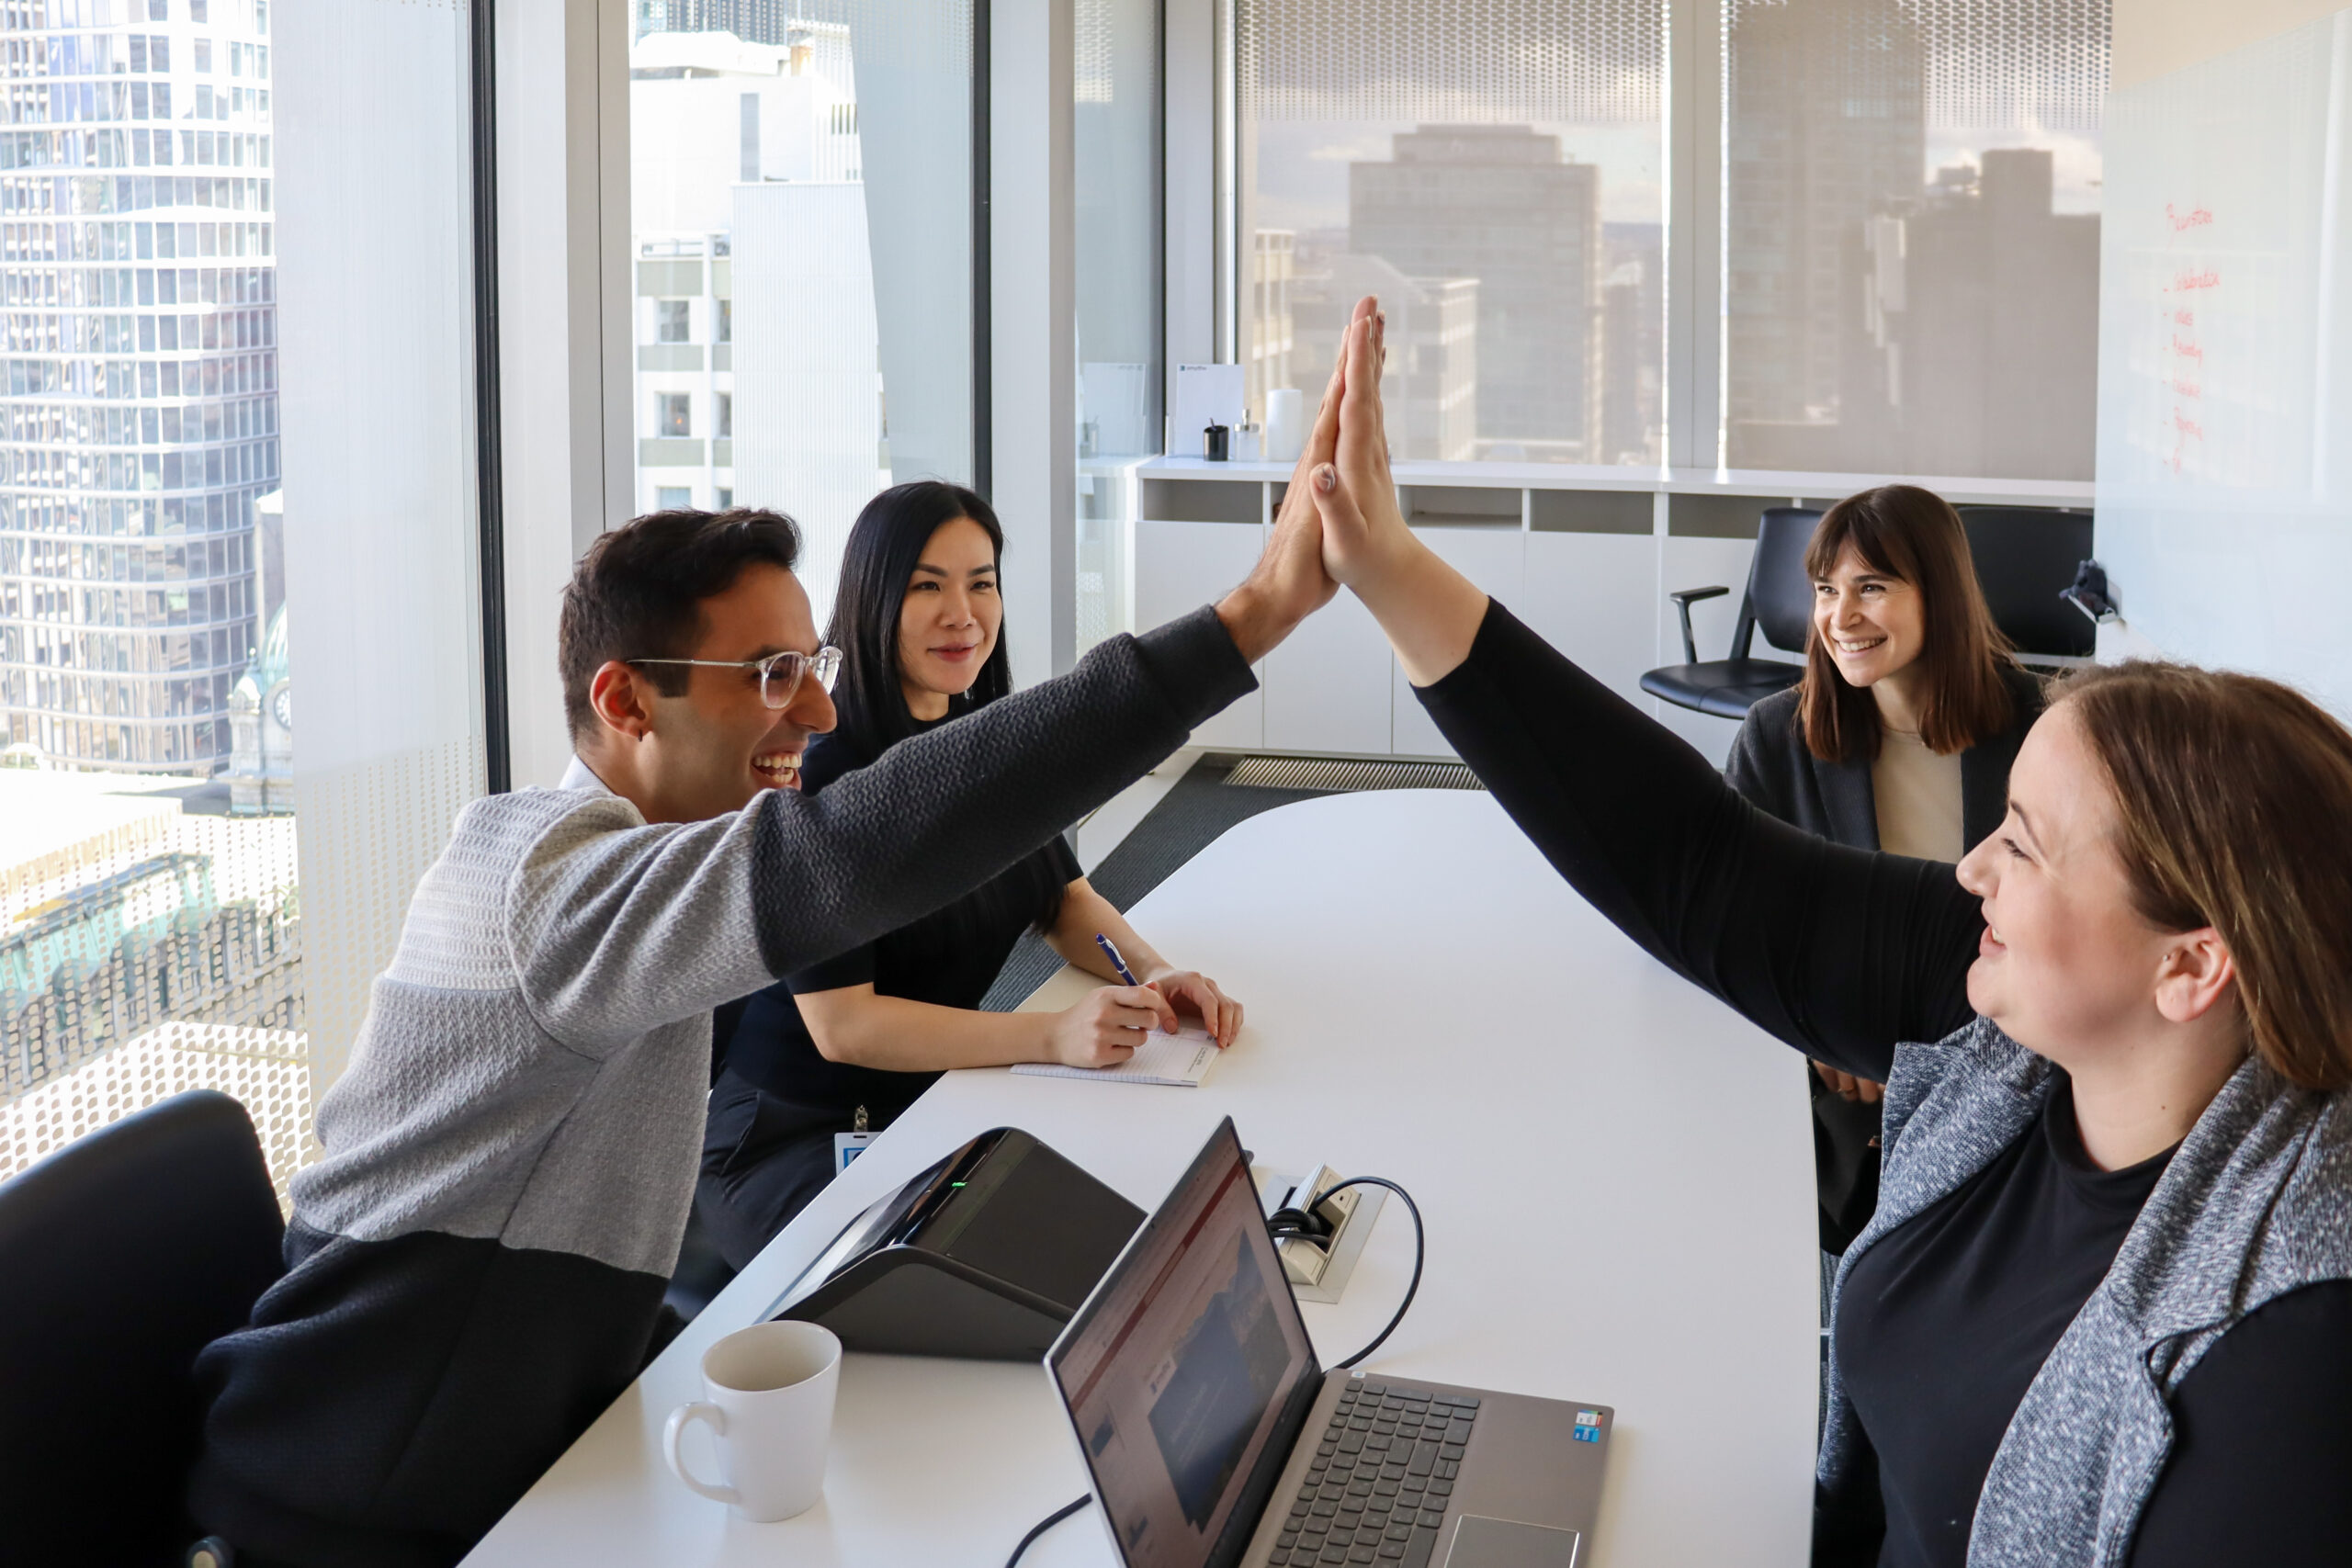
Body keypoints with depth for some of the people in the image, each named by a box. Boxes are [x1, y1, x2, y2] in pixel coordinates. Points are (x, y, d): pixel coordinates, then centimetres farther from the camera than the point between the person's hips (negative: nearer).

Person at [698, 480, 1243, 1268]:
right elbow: (839, 1023, -23)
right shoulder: (820, 773, -20)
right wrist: (1054, 1034, -31)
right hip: (793, 1137, -7)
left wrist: (1155, 975, -7)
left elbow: (1063, 896, 15)